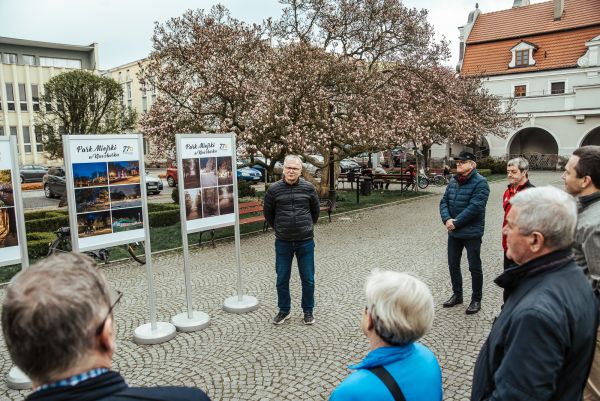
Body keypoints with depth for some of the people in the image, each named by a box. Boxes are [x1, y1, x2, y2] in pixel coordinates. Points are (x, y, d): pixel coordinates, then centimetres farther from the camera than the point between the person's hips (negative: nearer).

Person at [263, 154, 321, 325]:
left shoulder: (309, 188, -4)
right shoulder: (274, 189, -6)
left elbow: (315, 211, 12)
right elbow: (267, 213, 8)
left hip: (305, 242, 0)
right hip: (283, 243, 0)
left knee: (308, 279, 8)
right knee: (282, 279, 10)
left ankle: (308, 311, 27)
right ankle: (284, 310, 29)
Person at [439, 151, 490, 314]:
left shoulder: (480, 182, -13)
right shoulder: (453, 182, 9)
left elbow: (475, 207, -22)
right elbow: (444, 201, 5)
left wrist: (456, 222, -19)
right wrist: (447, 219, -13)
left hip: (471, 233, -7)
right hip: (453, 232, 7)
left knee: (474, 267, 6)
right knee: (453, 265, 16)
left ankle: (476, 300, 21)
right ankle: (457, 295, 33)